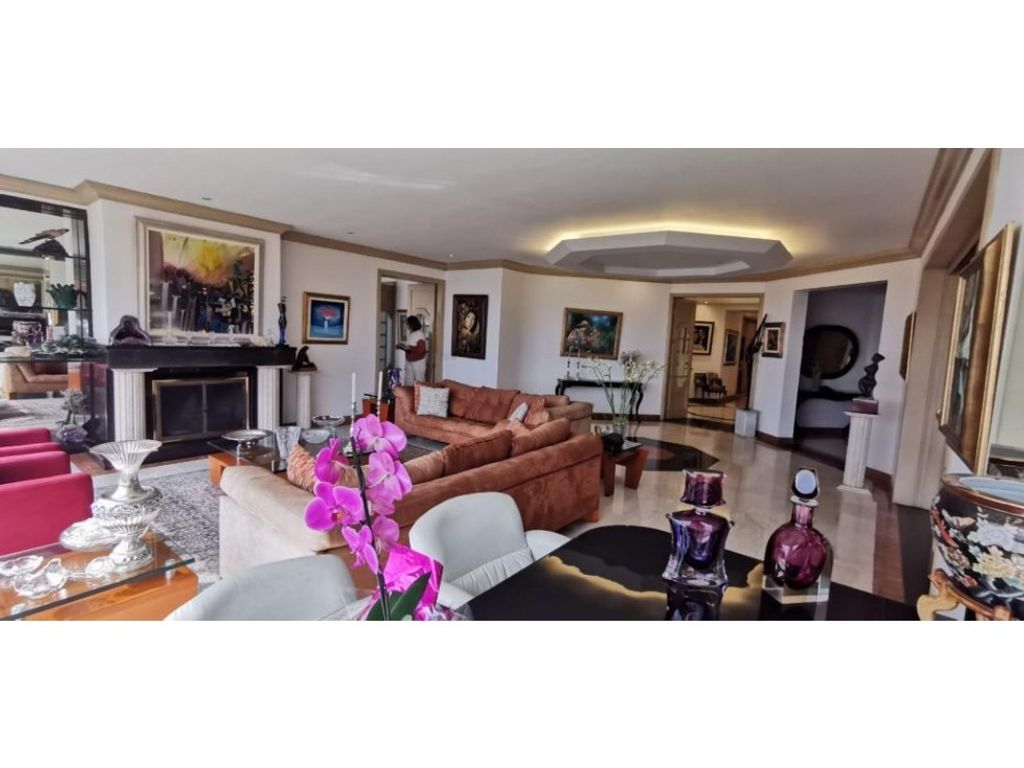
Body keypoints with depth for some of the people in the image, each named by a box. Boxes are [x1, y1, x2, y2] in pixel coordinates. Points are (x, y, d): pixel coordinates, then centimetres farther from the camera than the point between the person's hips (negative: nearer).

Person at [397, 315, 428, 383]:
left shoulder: (420, 335, -15)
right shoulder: (410, 335, 10)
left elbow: (421, 350, -23)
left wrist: (409, 347, -24)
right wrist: (401, 346, 5)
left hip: (418, 363, -8)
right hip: (409, 362, 8)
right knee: (408, 382, 10)